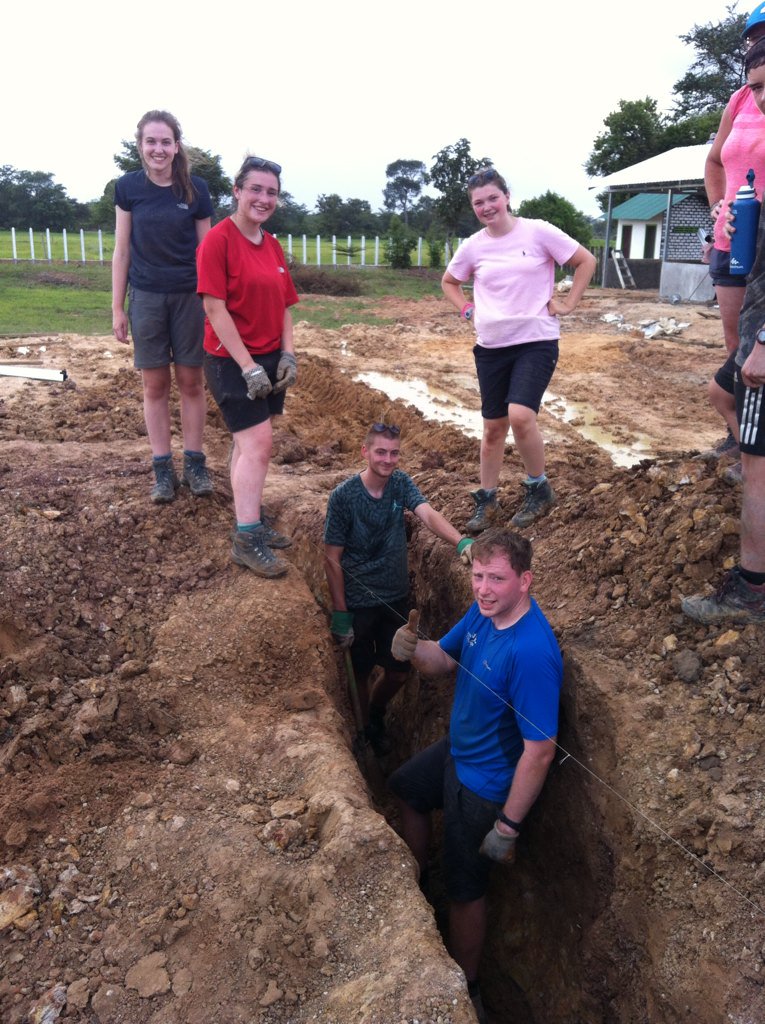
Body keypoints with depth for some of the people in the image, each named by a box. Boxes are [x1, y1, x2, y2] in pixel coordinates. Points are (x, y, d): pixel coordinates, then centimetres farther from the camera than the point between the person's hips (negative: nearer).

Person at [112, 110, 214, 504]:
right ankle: (162, 468, 14)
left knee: (191, 382, 5)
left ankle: (194, 463, 17)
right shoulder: (128, 186, -1)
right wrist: (117, 307, 2)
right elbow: (122, 250, 3)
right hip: (146, 298, 1)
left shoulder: (195, 188, -3)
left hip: (190, 297, 0)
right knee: (155, 385, 5)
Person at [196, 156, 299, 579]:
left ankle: (251, 520, 24)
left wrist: (288, 355, 1)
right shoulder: (218, 239, -13)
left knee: (249, 443, 14)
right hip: (232, 361, -7)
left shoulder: (272, 245, 10)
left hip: (271, 359, 7)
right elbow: (214, 308, -17)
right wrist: (248, 366, -19)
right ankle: (246, 540, -4)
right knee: (257, 443, -11)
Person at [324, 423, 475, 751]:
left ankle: (376, 714, 46)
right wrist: (340, 613, -14)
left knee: (398, 673, 15)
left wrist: (461, 542, -43)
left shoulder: (401, 483, -6)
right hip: (359, 602, -4)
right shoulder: (343, 496, -17)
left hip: (396, 598, 4)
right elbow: (332, 559, -13)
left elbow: (429, 514, -24)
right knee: (361, 674, 12)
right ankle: (363, 730, 40)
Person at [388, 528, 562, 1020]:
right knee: (405, 788, 31)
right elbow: (443, 659, 4)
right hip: (458, 751, 9)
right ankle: (418, 878, 54)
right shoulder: (484, 611, -12)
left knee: (465, 888, 10)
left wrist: (509, 826, -24)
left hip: (487, 785, -9)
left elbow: (539, 751, -32)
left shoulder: (532, 651, -37)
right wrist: (414, 649, -20)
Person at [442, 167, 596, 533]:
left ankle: (539, 490, 1)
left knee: (520, 415, -22)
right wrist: (468, 310, 8)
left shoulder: (538, 232, -5)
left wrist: (567, 304, -3)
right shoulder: (473, 246, 4)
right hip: (491, 347, 4)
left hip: (536, 341, -4)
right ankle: (486, 500, 23)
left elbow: (586, 261, 2)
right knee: (493, 426, 8)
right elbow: (449, 282, 22)